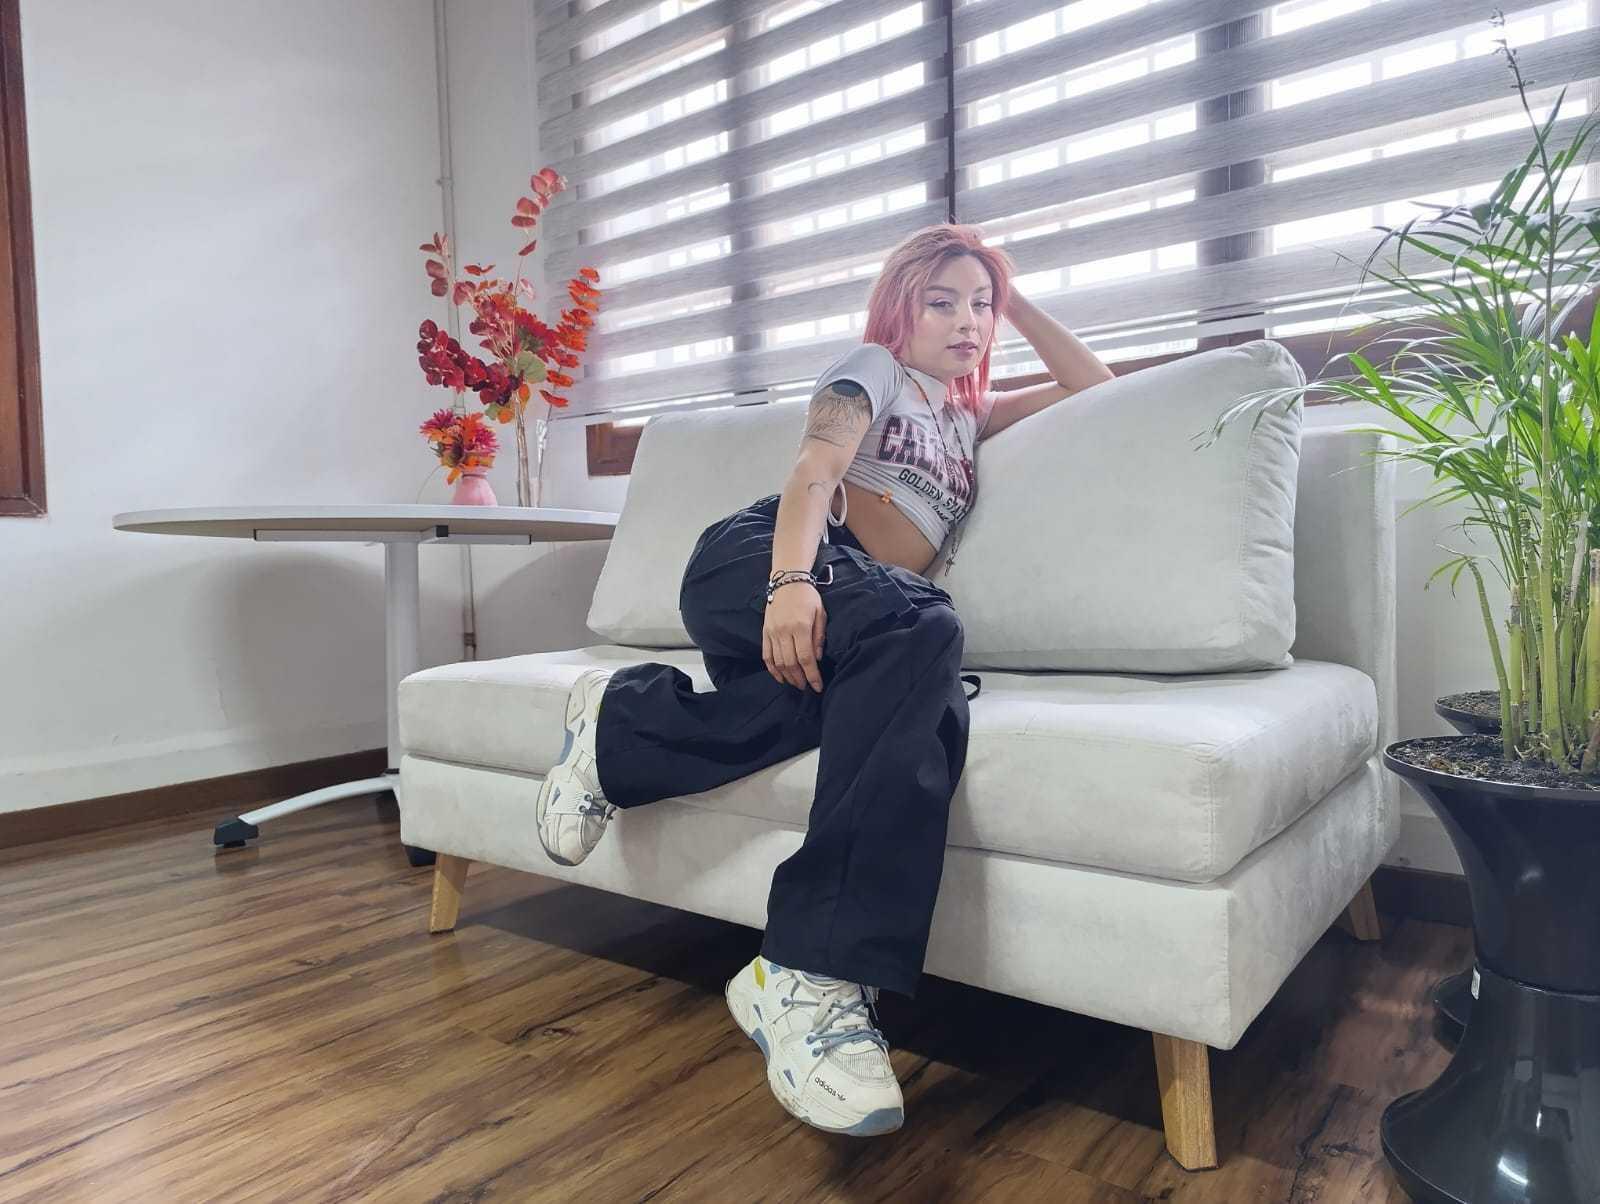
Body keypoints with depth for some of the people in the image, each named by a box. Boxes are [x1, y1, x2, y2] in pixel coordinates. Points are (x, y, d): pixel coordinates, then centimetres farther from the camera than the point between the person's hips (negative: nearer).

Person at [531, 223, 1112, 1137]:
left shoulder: (967, 415, 37)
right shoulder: (873, 368, 17)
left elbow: (1098, 386, 42)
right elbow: (814, 472, -3)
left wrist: (1016, 301, 36)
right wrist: (792, 579, -23)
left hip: (856, 632, 5)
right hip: (755, 563, -5)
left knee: (923, 693, -34)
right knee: (922, 630, -38)